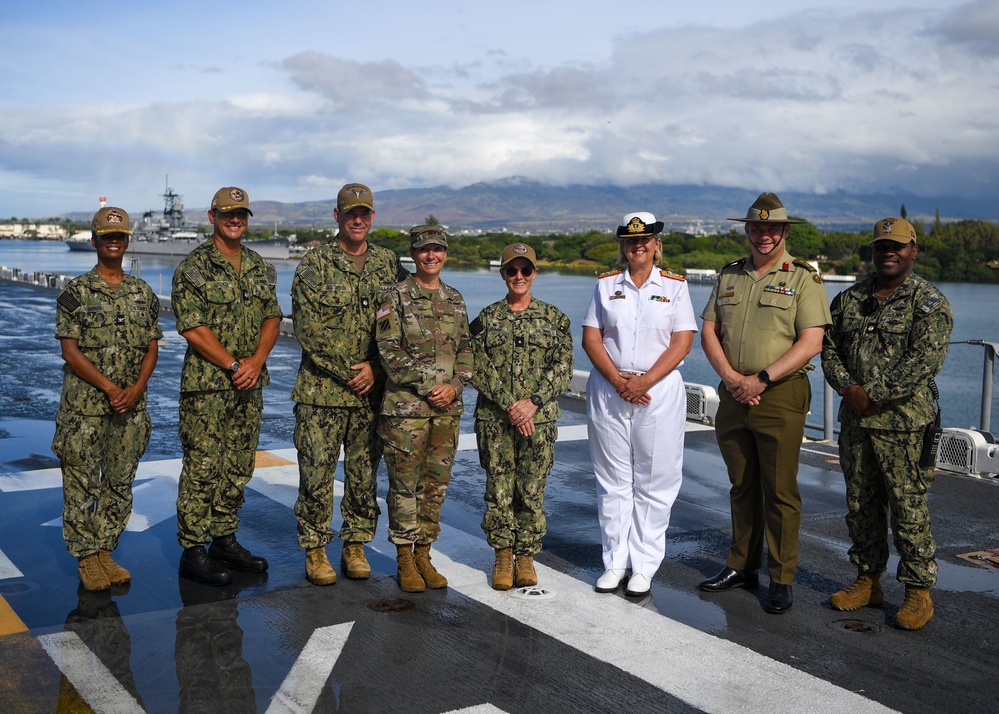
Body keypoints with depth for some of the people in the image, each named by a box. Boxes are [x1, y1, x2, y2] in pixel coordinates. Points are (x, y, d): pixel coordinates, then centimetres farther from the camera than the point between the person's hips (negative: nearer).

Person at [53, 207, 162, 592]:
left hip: (131, 406, 4)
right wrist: (109, 387, -15)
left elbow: (152, 348, 7)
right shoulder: (76, 292, -3)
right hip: (84, 406, -4)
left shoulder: (144, 293, 9)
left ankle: (105, 551, 23)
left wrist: (135, 389, -9)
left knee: (120, 484, 10)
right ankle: (87, 558, 13)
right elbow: (70, 350, -8)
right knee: (82, 484, 1)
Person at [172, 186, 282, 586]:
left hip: (250, 385, 6)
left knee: (239, 467, 12)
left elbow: (272, 318, 12)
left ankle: (225, 540, 25)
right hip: (207, 385, -6)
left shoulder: (259, 268, 13)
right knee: (202, 468, -3)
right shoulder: (194, 268, -6)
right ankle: (193, 552, 5)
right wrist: (233, 365, -13)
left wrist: (256, 361, -5)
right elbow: (193, 328, -13)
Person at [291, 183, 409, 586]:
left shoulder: (389, 265, 8)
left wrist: (375, 369, -7)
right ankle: (315, 550, 15)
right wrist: (348, 372, -11)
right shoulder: (314, 265, -1)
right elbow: (308, 330, -8)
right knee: (317, 473, 1)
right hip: (321, 390, -3)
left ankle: (355, 546, 22)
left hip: (371, 391, 3)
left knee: (364, 473, 9)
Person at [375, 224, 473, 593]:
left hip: (447, 408, 5)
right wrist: (427, 388, -13)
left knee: (436, 483, 9)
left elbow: (465, 349, 13)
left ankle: (423, 555, 20)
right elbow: (389, 351, -10)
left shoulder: (455, 299, 12)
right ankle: (405, 560, 13)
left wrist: (455, 385, -4)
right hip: (405, 406, -5)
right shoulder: (396, 297, -3)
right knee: (405, 484, 1)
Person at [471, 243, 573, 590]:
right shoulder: (487, 318, 5)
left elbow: (563, 369, -1)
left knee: (532, 490, 4)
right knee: (499, 489, 3)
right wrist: (509, 405, -13)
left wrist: (533, 402, -13)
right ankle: (503, 556, 18)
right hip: (494, 418, 0)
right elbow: (479, 369, -2)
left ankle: (526, 557, 18)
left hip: (540, 418, 0)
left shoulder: (554, 318, 5)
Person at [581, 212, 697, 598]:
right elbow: (590, 338, 3)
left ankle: (644, 566, 10)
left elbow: (682, 342, -3)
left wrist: (644, 381, -15)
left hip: (660, 390, -1)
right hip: (608, 389, 2)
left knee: (654, 481, 1)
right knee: (613, 480, 6)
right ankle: (615, 562, 15)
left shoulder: (674, 285, 4)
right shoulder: (606, 284, 9)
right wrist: (619, 381, -10)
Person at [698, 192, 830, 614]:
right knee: (742, 486, 14)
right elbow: (708, 331, 8)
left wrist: (761, 379, -17)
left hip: (780, 395, -5)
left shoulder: (803, 278, -3)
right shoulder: (729, 276, 12)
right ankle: (742, 567, 25)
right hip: (733, 395, 5)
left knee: (779, 491, -1)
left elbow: (810, 342, -12)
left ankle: (782, 581, 9)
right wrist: (730, 377, -8)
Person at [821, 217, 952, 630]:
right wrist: (847, 388, -8)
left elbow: (924, 361, -15)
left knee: (909, 509, -2)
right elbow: (830, 348, 10)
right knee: (860, 505, 13)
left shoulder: (929, 303, -5)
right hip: (855, 422, 6)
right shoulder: (849, 299, 12)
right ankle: (867, 581, 26)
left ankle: (919, 592, 11)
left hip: (904, 425, -6)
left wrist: (873, 395, -18)